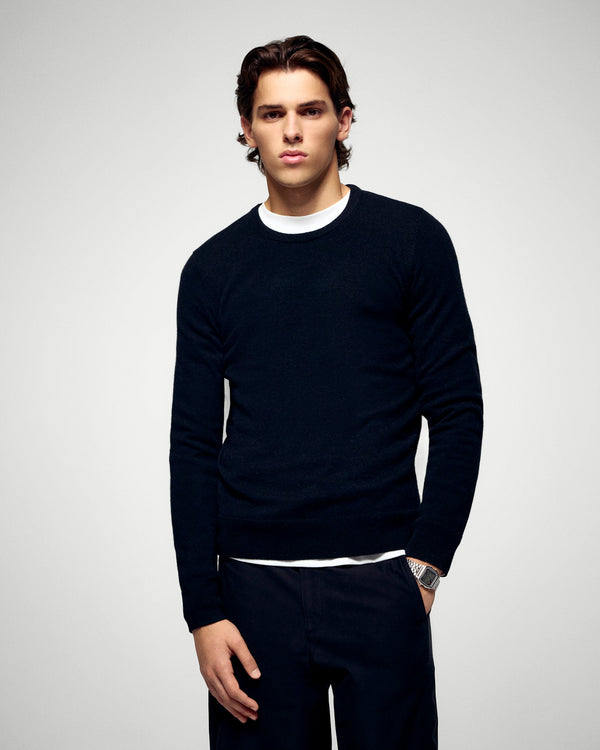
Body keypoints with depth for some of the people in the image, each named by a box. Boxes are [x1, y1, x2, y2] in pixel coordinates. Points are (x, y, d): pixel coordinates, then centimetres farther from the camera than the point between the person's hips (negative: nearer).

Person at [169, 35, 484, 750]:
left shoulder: (411, 240, 2)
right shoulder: (213, 268, 7)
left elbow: (458, 412, 1)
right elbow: (193, 445, 5)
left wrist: (425, 565, -5)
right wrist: (202, 610, -1)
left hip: (381, 582, -1)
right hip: (254, 585, 2)